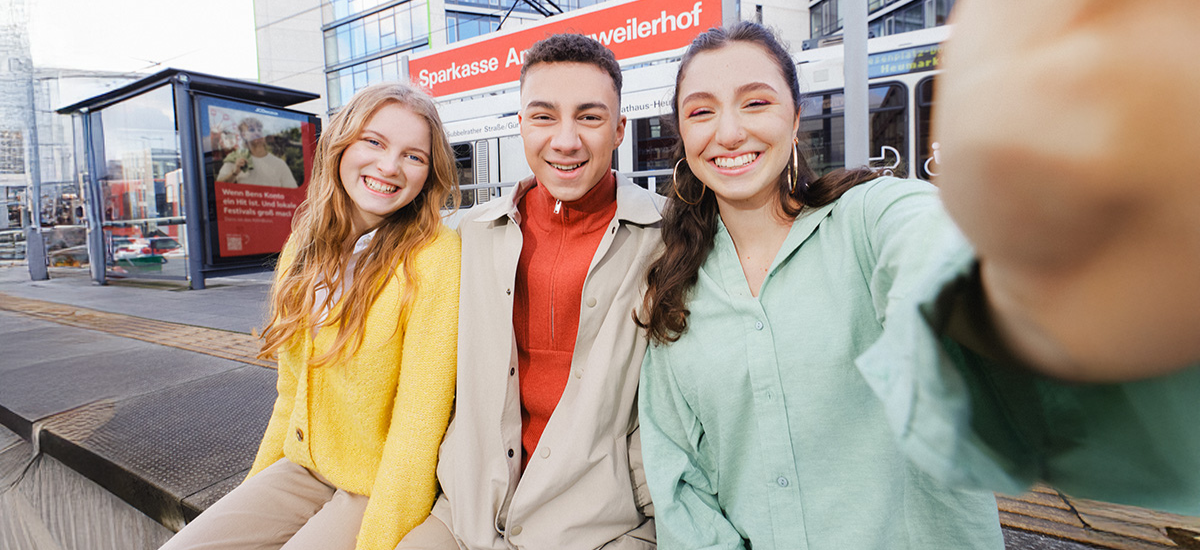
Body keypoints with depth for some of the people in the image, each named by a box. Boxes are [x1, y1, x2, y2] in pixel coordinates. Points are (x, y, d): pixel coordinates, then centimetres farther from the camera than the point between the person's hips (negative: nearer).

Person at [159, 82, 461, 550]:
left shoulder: (435, 258, -21)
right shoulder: (304, 249, 3)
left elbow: (418, 425, -19)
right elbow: (292, 393, 10)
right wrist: (256, 486, 13)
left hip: (381, 488, -6)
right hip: (304, 468, 6)